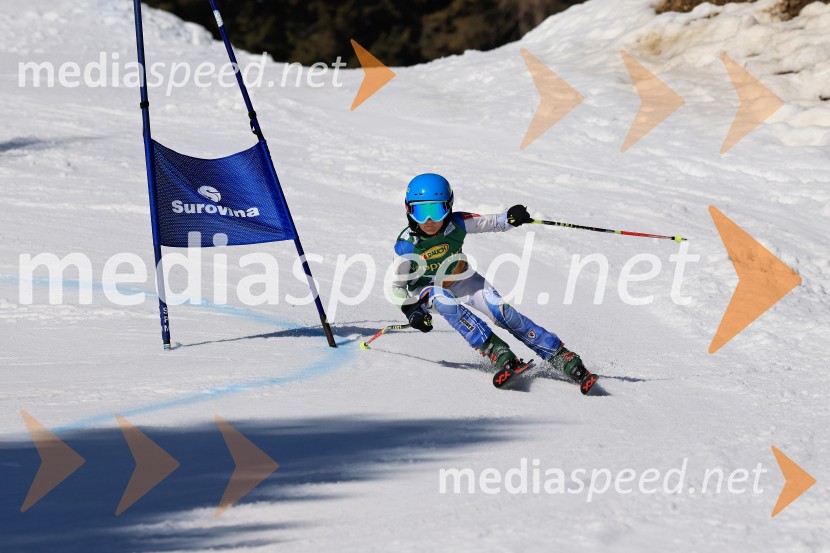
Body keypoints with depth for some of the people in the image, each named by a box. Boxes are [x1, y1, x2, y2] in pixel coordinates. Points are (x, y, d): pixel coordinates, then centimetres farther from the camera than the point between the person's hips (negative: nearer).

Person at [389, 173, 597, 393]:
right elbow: (398, 284, -14)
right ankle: (497, 352, -38)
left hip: (462, 280, 2)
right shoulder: (405, 246, -24)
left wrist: (510, 218, -37)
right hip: (426, 289, -2)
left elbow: (489, 223, -16)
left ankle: (561, 357, -15)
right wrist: (410, 309, -28)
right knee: (445, 302, -36)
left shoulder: (456, 224, -21)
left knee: (501, 311, -17)